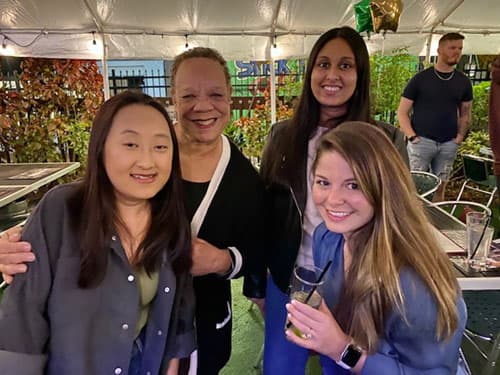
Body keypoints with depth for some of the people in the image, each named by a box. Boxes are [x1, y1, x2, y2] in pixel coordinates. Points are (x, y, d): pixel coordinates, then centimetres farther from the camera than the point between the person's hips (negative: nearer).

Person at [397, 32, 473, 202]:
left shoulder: (463, 81, 10)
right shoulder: (420, 79, -2)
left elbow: (465, 114, 19)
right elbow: (402, 112, -1)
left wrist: (459, 137, 5)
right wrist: (412, 137, -11)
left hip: (449, 145, 4)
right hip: (422, 141, -4)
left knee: (440, 189, 11)